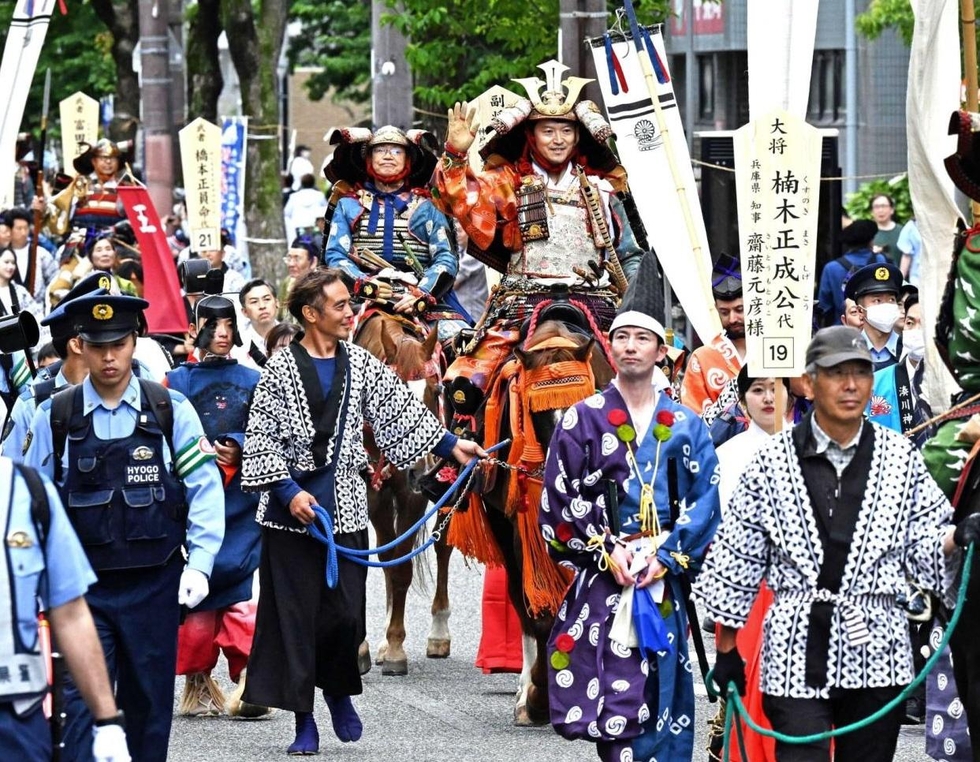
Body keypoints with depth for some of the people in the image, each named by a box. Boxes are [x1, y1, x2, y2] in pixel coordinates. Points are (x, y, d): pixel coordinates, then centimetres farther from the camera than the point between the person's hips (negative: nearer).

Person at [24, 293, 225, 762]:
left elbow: (205, 491, 2)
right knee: (82, 705, -9)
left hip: (154, 585, 1)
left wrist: (199, 564, -8)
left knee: (149, 705, 8)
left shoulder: (171, 411, 1)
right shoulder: (54, 418, 1)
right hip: (82, 587, -1)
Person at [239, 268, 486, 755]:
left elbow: (402, 413, 9)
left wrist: (451, 445, 0)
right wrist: (289, 492, -12)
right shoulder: (282, 368, -2)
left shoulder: (361, 365, 9)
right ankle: (304, 719, 6)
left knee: (345, 610, -2)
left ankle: (338, 688, 26)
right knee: (294, 614, -1)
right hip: (291, 510, -2)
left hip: (345, 508, 3)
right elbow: (261, 438, -4)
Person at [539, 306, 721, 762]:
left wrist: (667, 556, -10)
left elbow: (705, 499, 3)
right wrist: (607, 550, -10)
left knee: (665, 689, 1)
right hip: (603, 580, -2)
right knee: (615, 696, -9)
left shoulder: (685, 425, 9)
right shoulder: (582, 420, 5)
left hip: (666, 582, 2)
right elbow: (560, 499, 0)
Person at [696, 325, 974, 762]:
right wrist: (727, 649, 7)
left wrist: (959, 537, -15)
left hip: (876, 651, 2)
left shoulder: (900, 458, 7)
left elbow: (923, 548, 7)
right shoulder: (772, 462, 2)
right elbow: (736, 562, 6)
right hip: (796, 655, -2)